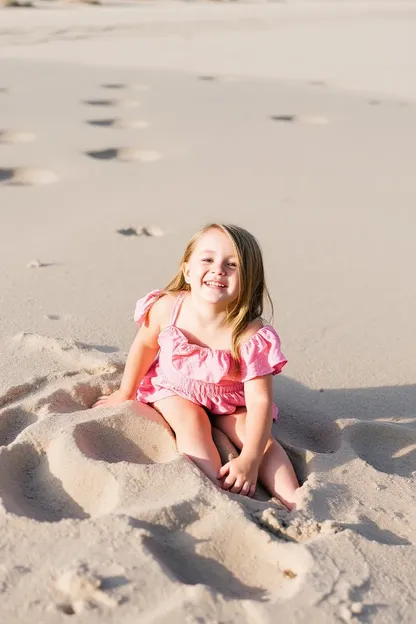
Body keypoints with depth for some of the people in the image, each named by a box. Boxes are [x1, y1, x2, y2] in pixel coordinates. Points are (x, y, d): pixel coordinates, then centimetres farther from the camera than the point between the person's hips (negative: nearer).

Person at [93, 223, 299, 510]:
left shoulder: (251, 335, -33)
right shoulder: (167, 308, -26)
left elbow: (260, 401, -31)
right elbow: (145, 346, -4)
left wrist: (250, 459, -40)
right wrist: (126, 393, 8)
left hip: (229, 400, 0)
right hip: (175, 389, 1)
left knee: (263, 439, -20)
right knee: (192, 424, -28)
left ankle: (297, 505, -21)